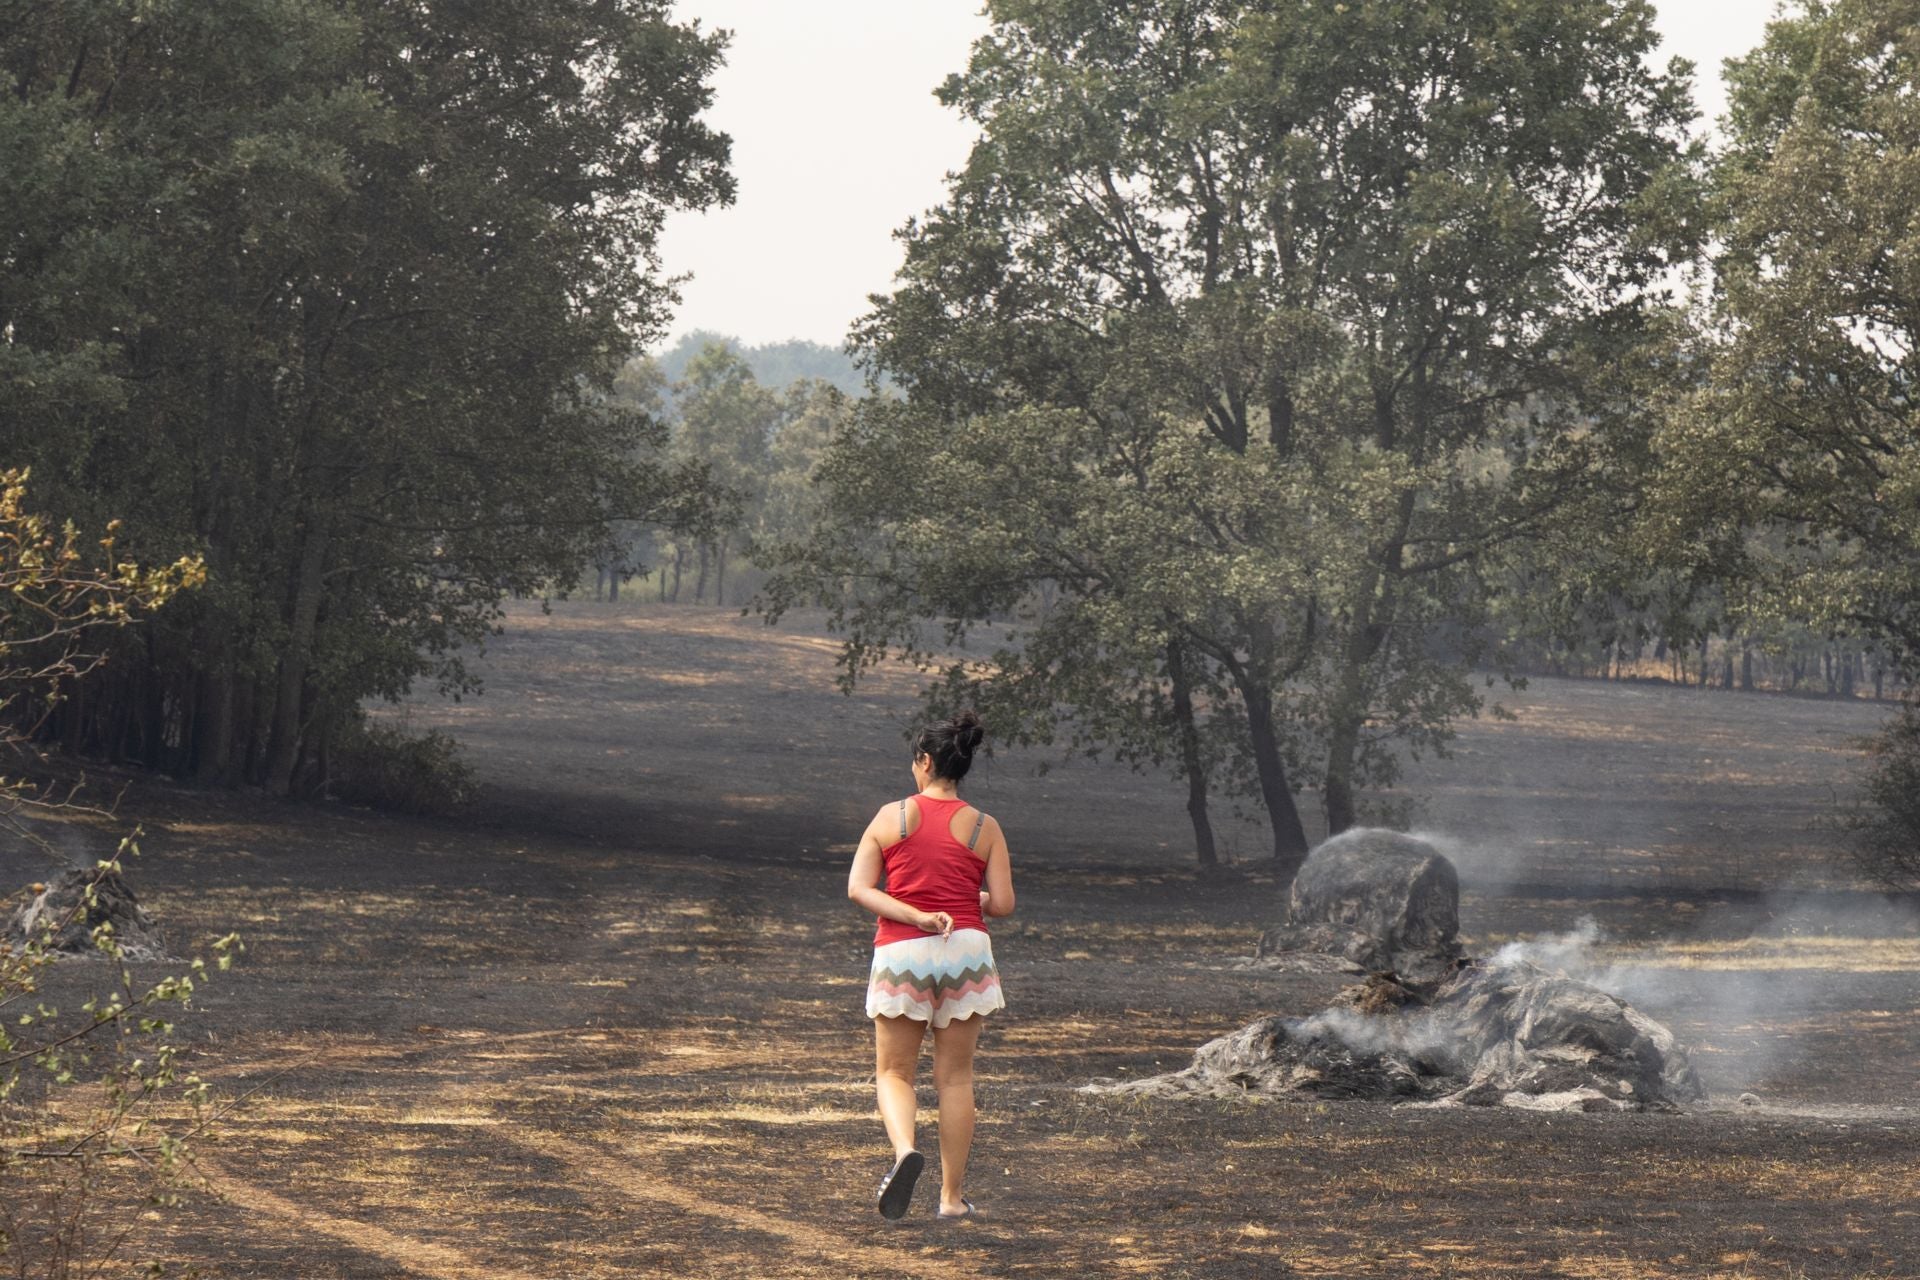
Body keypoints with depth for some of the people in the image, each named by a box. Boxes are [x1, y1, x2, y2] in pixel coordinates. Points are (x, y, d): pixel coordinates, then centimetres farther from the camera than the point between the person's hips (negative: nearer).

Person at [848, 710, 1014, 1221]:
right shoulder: (985, 828, 2)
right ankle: (952, 1196, 10)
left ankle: (904, 1149, -21)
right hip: (966, 949, 1)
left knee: (894, 1071, 9)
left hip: (901, 951, -1)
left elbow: (858, 888, -6)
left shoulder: (891, 818, 2)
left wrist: (918, 916, -11)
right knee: (955, 1076, 9)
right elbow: (1003, 904, -2)